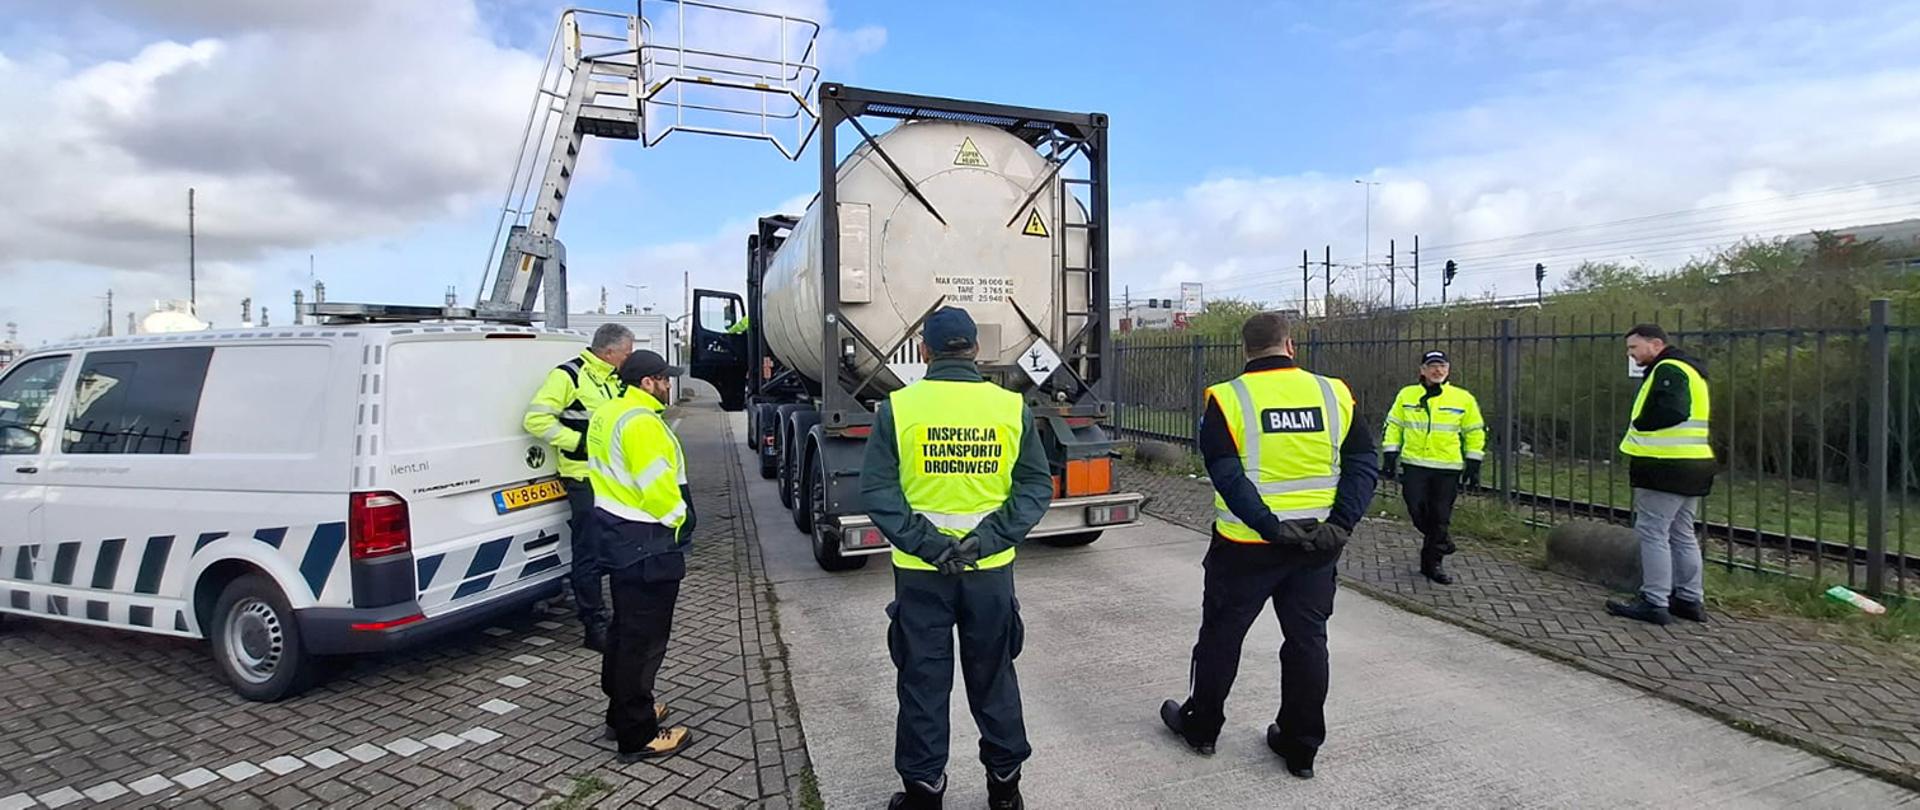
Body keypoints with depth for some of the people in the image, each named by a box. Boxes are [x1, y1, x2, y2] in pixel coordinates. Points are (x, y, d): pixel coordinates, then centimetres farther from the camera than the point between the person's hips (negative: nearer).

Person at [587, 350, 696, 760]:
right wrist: (680, 519, -7)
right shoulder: (640, 422, -21)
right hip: (645, 541, -11)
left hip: (618, 530, 11)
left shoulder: (609, 414, 12)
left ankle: (623, 711, 35)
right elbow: (658, 485, -25)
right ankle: (638, 735, 7)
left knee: (625, 627, 21)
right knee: (644, 636, -2)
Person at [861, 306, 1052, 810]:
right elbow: (1037, 486, -5)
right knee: (993, 677, 18)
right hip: (991, 570, 2)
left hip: (919, 571, -1)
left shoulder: (898, 408, -8)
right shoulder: (1012, 407, -4)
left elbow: (877, 490, -11)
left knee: (923, 680, 13)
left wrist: (927, 544, -13)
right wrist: (988, 539, -10)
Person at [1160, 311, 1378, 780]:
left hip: (1247, 545, -3)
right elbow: (1363, 465, -4)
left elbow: (1226, 475, -19)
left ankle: (1200, 726, 30)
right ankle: (1301, 746, 26)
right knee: (1307, 639, 15)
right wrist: (1340, 523, -10)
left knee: (1221, 634, 13)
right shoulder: (1334, 394, 0)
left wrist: (1270, 526, -18)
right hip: (1317, 544, 3)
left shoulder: (1228, 399, -10)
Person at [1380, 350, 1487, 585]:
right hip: (1414, 464, 1)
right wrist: (1389, 458, 3)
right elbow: (1393, 427, 9)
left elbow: (1474, 433, 9)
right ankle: (1440, 541, 27)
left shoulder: (1464, 399, 3)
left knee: (1440, 517, 3)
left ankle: (1432, 562, 15)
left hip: (1448, 468, 0)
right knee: (1417, 511, -2)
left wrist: (1473, 466, 5)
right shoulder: (1406, 395, 5)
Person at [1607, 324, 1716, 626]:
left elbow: (1670, 412, -27)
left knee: (1652, 533, -6)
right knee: (1682, 535, 17)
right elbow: (1678, 412, 20)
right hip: (1692, 466, 11)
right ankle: (1690, 599, 23)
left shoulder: (1668, 370, -13)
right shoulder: (1687, 370, 21)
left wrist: (1637, 429, -10)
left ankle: (1654, 602, -3)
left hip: (1667, 466, -11)